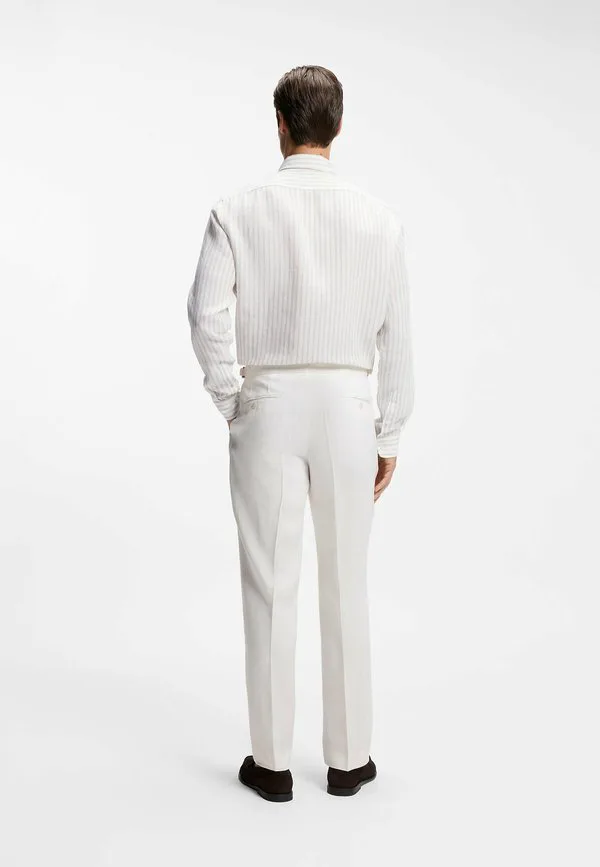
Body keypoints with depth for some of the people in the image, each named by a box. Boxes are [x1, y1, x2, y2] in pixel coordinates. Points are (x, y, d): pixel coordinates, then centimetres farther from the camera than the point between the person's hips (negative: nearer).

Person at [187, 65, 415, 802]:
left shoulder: (237, 211, -3)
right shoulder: (379, 218, 1)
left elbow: (209, 314, -14)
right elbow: (395, 335, 1)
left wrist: (230, 405, 0)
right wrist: (388, 437, 9)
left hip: (268, 410, -1)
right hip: (346, 411, 1)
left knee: (270, 587, 7)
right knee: (346, 586, 11)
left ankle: (272, 760, 16)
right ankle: (348, 756, 20)